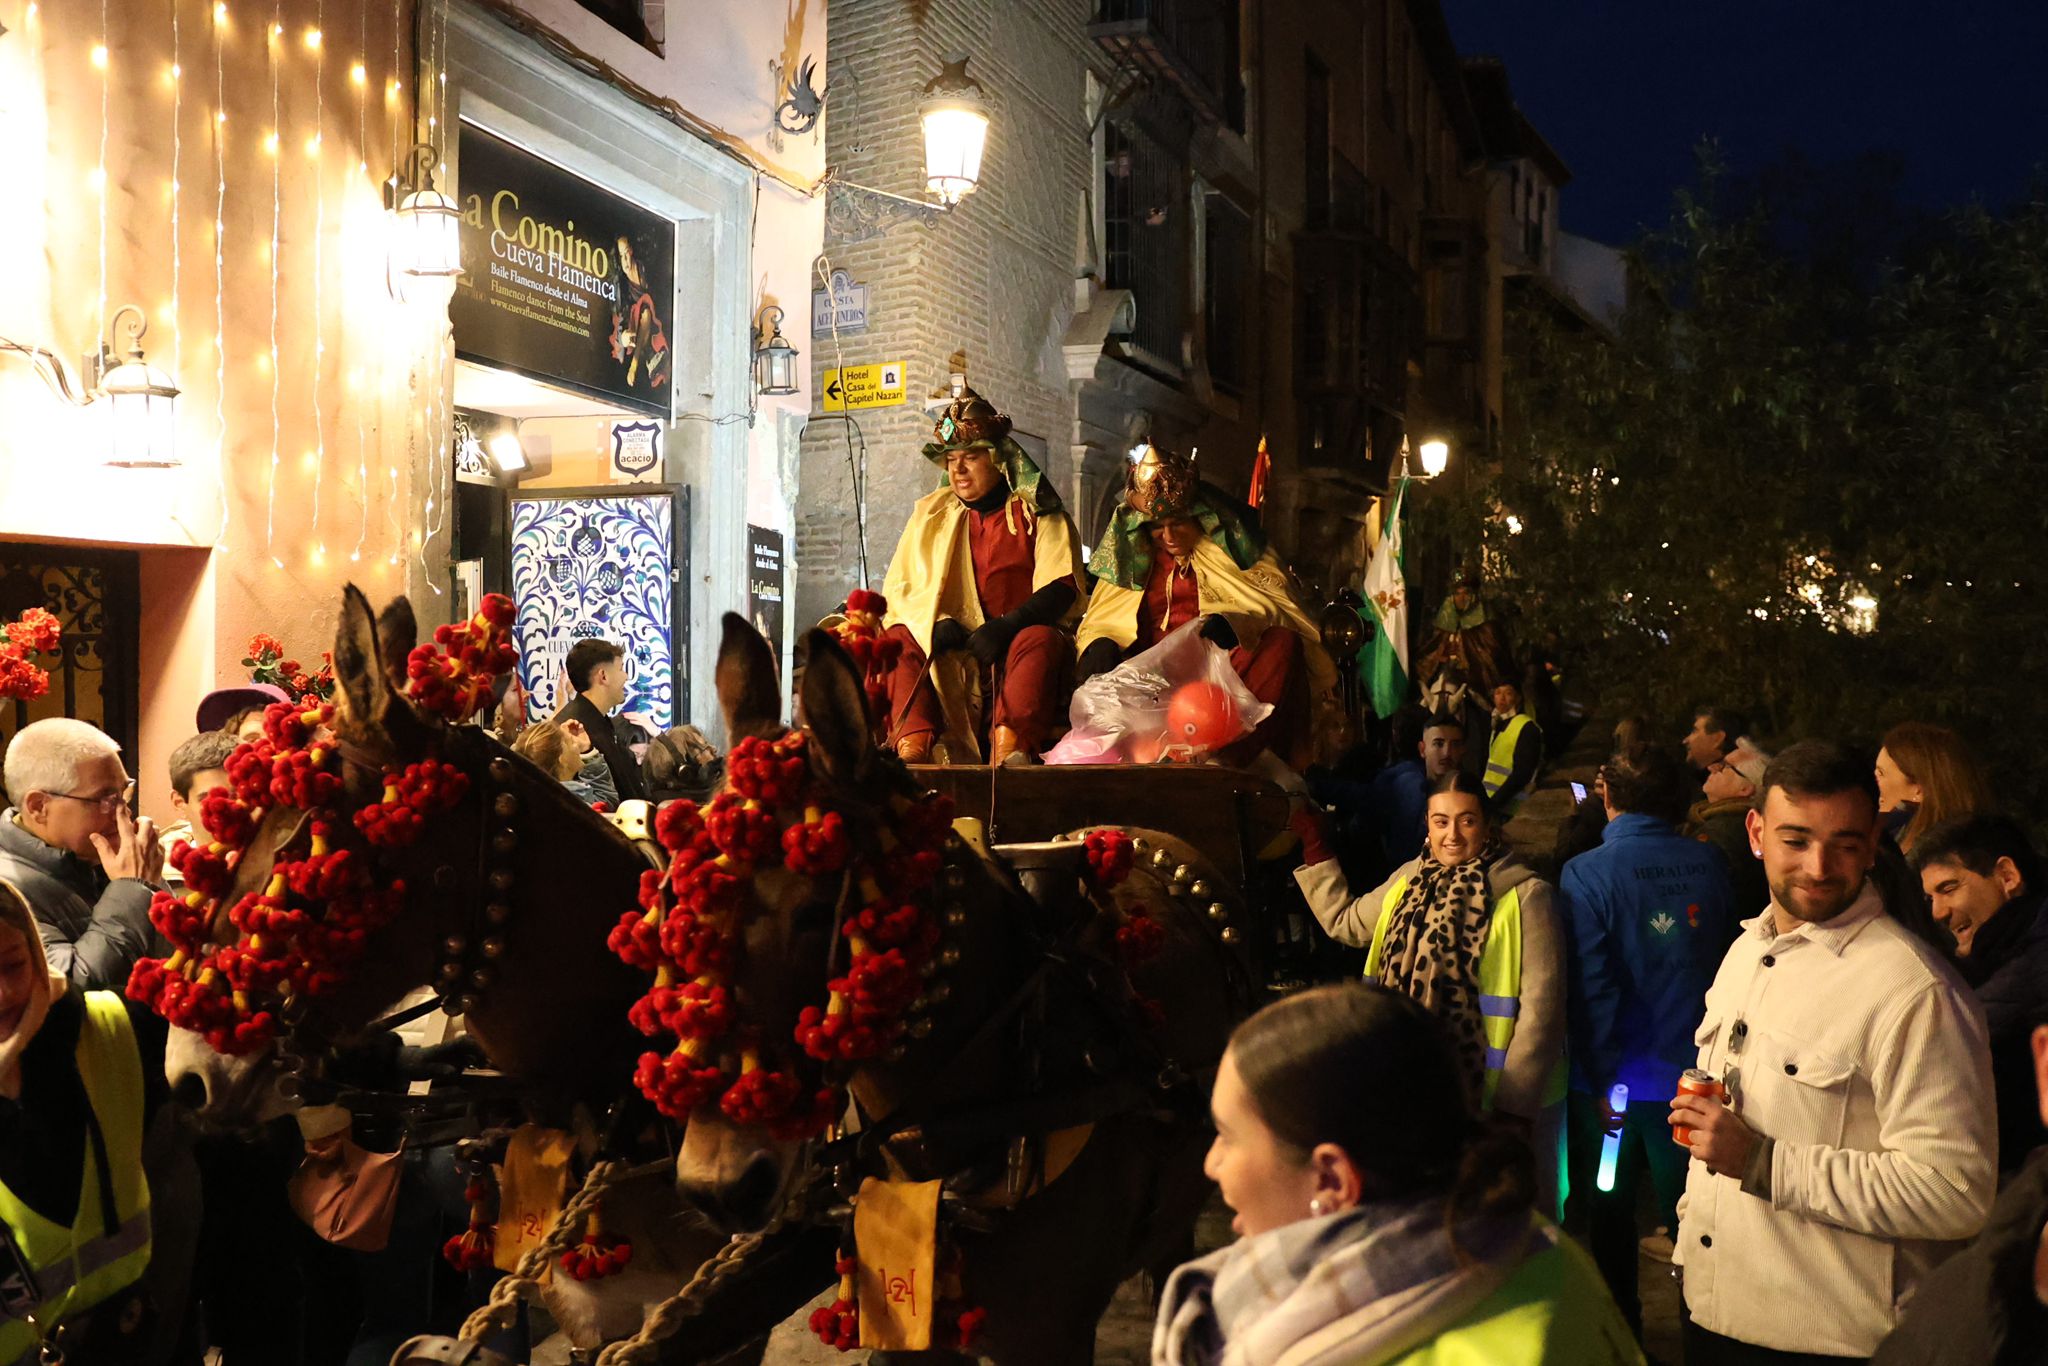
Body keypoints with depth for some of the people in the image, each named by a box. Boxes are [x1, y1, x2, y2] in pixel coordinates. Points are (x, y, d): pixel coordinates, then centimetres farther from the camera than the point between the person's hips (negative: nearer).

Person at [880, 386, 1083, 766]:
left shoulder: (1037, 513, 6)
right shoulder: (930, 513, 16)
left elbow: (1062, 587, -7)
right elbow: (898, 587, 8)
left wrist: (1007, 626, -24)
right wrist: (935, 622, -14)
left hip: (1018, 638, -3)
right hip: (945, 648, 3)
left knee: (1039, 639, -33)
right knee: (895, 638, -23)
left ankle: (1009, 748, -53)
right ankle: (913, 746, -44)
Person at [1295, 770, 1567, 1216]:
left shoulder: (1524, 895, -13)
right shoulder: (1409, 881, 6)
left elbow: (1540, 1003, -16)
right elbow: (1346, 922, 21)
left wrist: (1516, 1104, -18)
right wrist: (1312, 849, 16)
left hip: (1500, 1097, -5)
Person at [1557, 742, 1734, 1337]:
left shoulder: (1585, 874, -17)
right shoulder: (1709, 863, -7)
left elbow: (1590, 990, -17)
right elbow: (1725, 958, 3)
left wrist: (1601, 1080, -10)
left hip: (1616, 1083, -2)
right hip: (1692, 1078, 2)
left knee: (1610, 1215, 16)